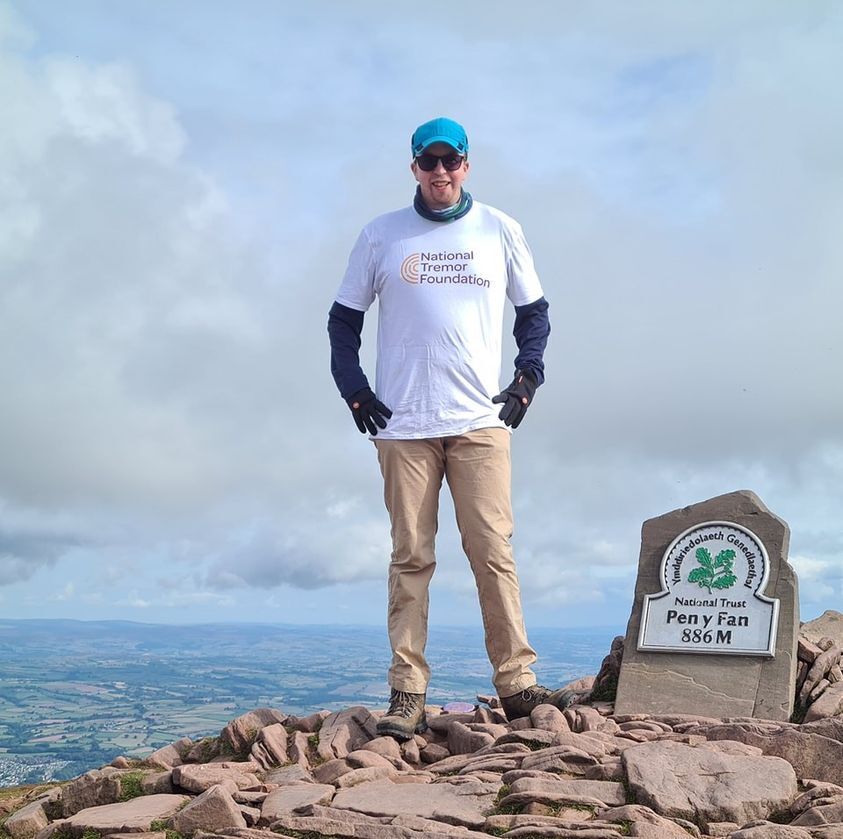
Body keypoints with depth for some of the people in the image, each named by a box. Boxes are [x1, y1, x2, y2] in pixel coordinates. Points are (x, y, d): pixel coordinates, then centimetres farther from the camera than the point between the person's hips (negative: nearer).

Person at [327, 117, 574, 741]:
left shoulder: (500, 230, 12)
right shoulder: (380, 236, 10)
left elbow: (534, 312, 18)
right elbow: (343, 320, 14)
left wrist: (526, 382, 6)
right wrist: (356, 392, 3)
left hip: (481, 421, 0)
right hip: (403, 426, 0)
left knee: (494, 552, -4)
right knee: (411, 559, 0)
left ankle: (517, 683, 2)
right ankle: (407, 696, 4)